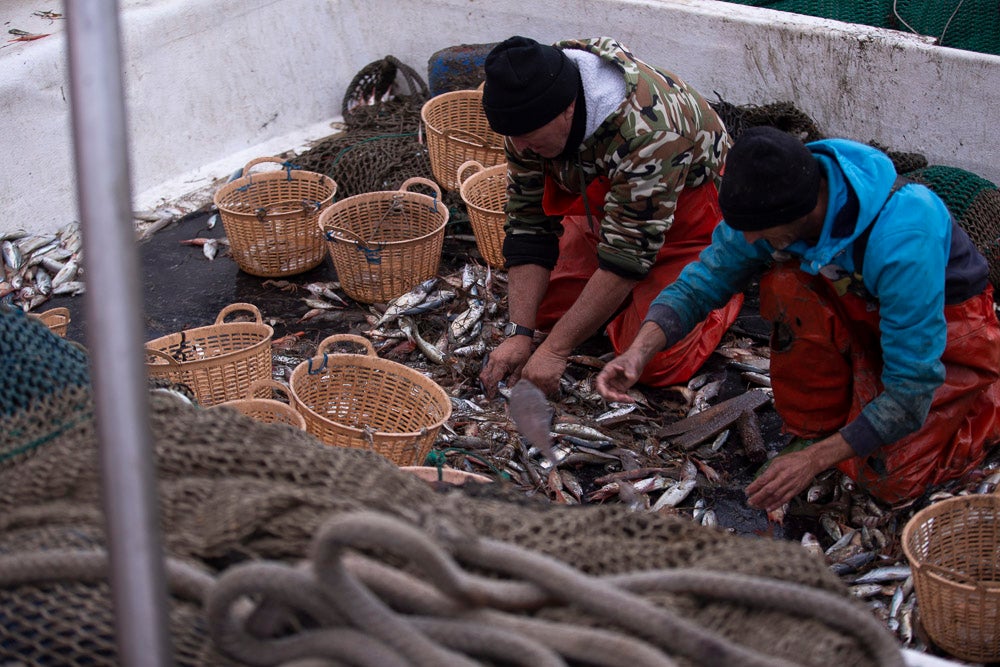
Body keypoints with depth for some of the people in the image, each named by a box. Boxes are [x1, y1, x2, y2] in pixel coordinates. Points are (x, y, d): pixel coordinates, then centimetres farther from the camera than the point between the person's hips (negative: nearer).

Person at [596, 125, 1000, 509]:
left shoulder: (899, 239, -40)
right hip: (865, 309, 5)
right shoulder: (765, 206, -23)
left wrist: (816, 460, -35)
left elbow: (913, 391, -34)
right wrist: (640, 350, -31)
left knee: (889, 479, -21)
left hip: (949, 321, -5)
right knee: (784, 282, -27)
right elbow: (700, 283, -11)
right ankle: (815, 429, -6)